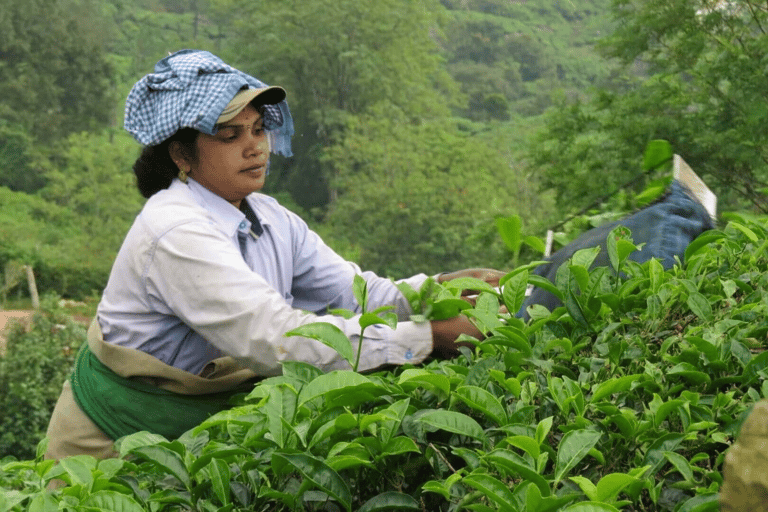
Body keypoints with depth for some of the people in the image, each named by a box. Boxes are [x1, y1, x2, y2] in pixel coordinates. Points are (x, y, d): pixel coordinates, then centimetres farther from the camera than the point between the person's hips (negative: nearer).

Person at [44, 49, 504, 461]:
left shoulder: (272, 221, -1)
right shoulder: (175, 234, -28)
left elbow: (360, 294, -6)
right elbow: (280, 340, -37)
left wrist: (444, 287, -25)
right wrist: (430, 337, -37)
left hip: (203, 429, 7)